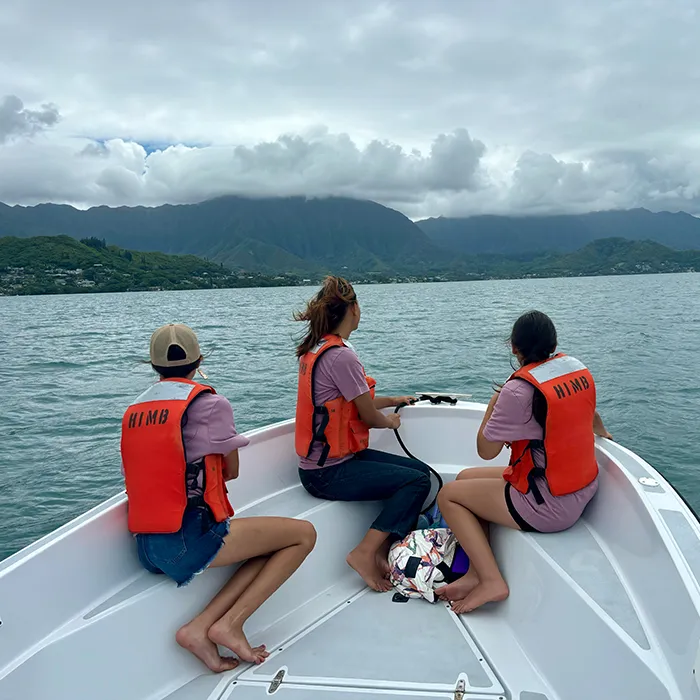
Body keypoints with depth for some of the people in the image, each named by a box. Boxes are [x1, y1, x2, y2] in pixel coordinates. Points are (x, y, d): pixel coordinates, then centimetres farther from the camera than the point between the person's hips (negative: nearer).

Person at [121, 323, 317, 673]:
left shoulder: (134, 409, 12)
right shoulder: (209, 403, -7)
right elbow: (232, 470, 4)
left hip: (146, 547, 8)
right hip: (189, 541, -8)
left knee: (272, 544, 18)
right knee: (304, 534, 3)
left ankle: (200, 627, 1)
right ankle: (230, 623, -4)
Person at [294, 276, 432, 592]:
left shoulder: (315, 348, 8)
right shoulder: (341, 355, -22)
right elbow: (369, 417, -14)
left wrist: (392, 401, 28)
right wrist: (391, 421, 8)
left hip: (331, 457, 10)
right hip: (330, 472, -10)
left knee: (421, 470, 8)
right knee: (417, 482, -11)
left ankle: (383, 549, 8)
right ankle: (365, 552, -6)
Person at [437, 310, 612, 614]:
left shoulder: (520, 389, -24)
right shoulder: (578, 367, 1)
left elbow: (486, 450, -15)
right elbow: (592, 416, 20)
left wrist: (494, 403, -2)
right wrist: (603, 433, 40)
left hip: (549, 507, -9)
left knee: (448, 495, 5)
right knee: (467, 479, 18)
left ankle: (491, 580, 0)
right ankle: (476, 573, 16)